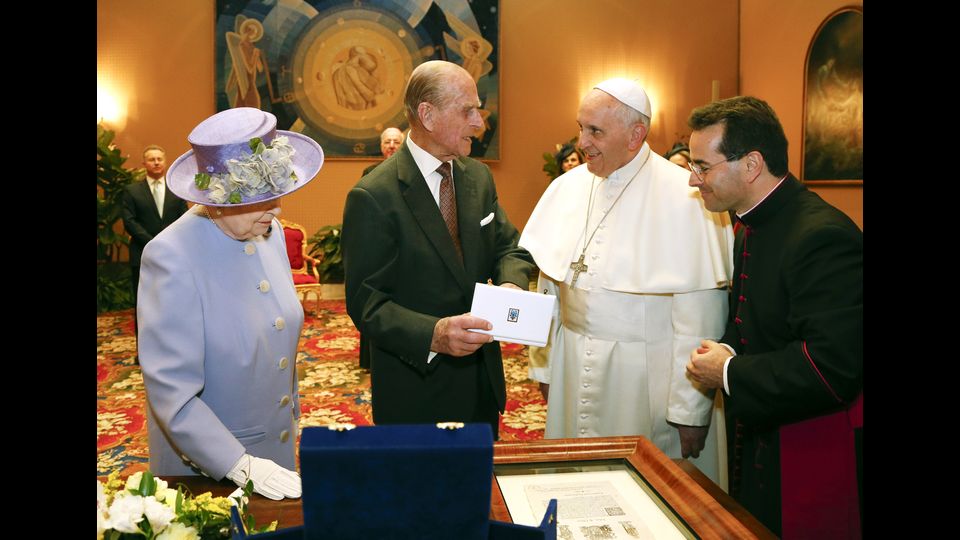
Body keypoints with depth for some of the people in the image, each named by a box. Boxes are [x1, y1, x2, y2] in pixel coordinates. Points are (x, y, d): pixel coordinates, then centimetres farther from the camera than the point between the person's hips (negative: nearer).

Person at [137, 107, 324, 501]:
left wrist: (293, 416, 13)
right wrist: (241, 466, -24)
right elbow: (171, 392, -22)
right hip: (205, 466, -6)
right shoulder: (171, 258, -23)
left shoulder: (270, 231, -3)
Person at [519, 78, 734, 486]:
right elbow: (547, 282, 9)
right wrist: (544, 365, 10)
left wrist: (691, 409, -15)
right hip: (573, 370, 5)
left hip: (647, 376, -5)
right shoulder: (566, 188, 4)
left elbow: (699, 315, -16)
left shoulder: (683, 198, -14)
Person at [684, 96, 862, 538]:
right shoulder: (754, 231, 8)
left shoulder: (822, 236, -23)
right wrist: (724, 352, 0)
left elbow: (832, 369, -30)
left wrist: (730, 374, -19)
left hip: (809, 466, -9)